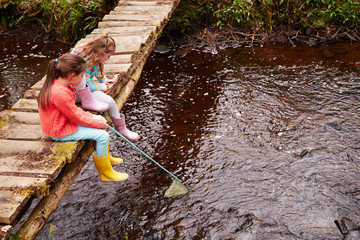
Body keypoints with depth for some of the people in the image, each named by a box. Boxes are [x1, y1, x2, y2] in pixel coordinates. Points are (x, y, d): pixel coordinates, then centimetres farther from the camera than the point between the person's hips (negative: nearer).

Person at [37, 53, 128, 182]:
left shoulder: (58, 83, -1)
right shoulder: (60, 93, -33)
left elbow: (74, 110, 8)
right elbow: (76, 117, -23)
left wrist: (99, 120, 2)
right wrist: (99, 123, -11)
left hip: (64, 120, 11)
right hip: (60, 131, -10)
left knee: (100, 119, 16)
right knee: (102, 135, -13)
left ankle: (106, 156, 32)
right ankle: (106, 173, 2)